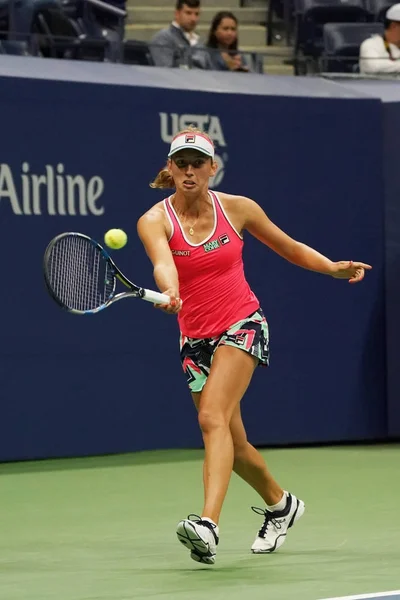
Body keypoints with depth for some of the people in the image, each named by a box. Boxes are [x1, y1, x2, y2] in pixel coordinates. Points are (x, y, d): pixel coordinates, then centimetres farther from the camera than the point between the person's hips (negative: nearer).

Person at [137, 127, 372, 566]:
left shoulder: (238, 209, -2)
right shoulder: (155, 221, -8)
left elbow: (289, 248, 13)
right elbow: (162, 264, -29)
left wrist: (334, 268, 1)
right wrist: (170, 293, -51)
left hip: (242, 325, -3)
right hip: (195, 338, 3)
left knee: (212, 417, -26)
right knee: (233, 446, 12)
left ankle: (208, 523, -40)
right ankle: (279, 504, 40)